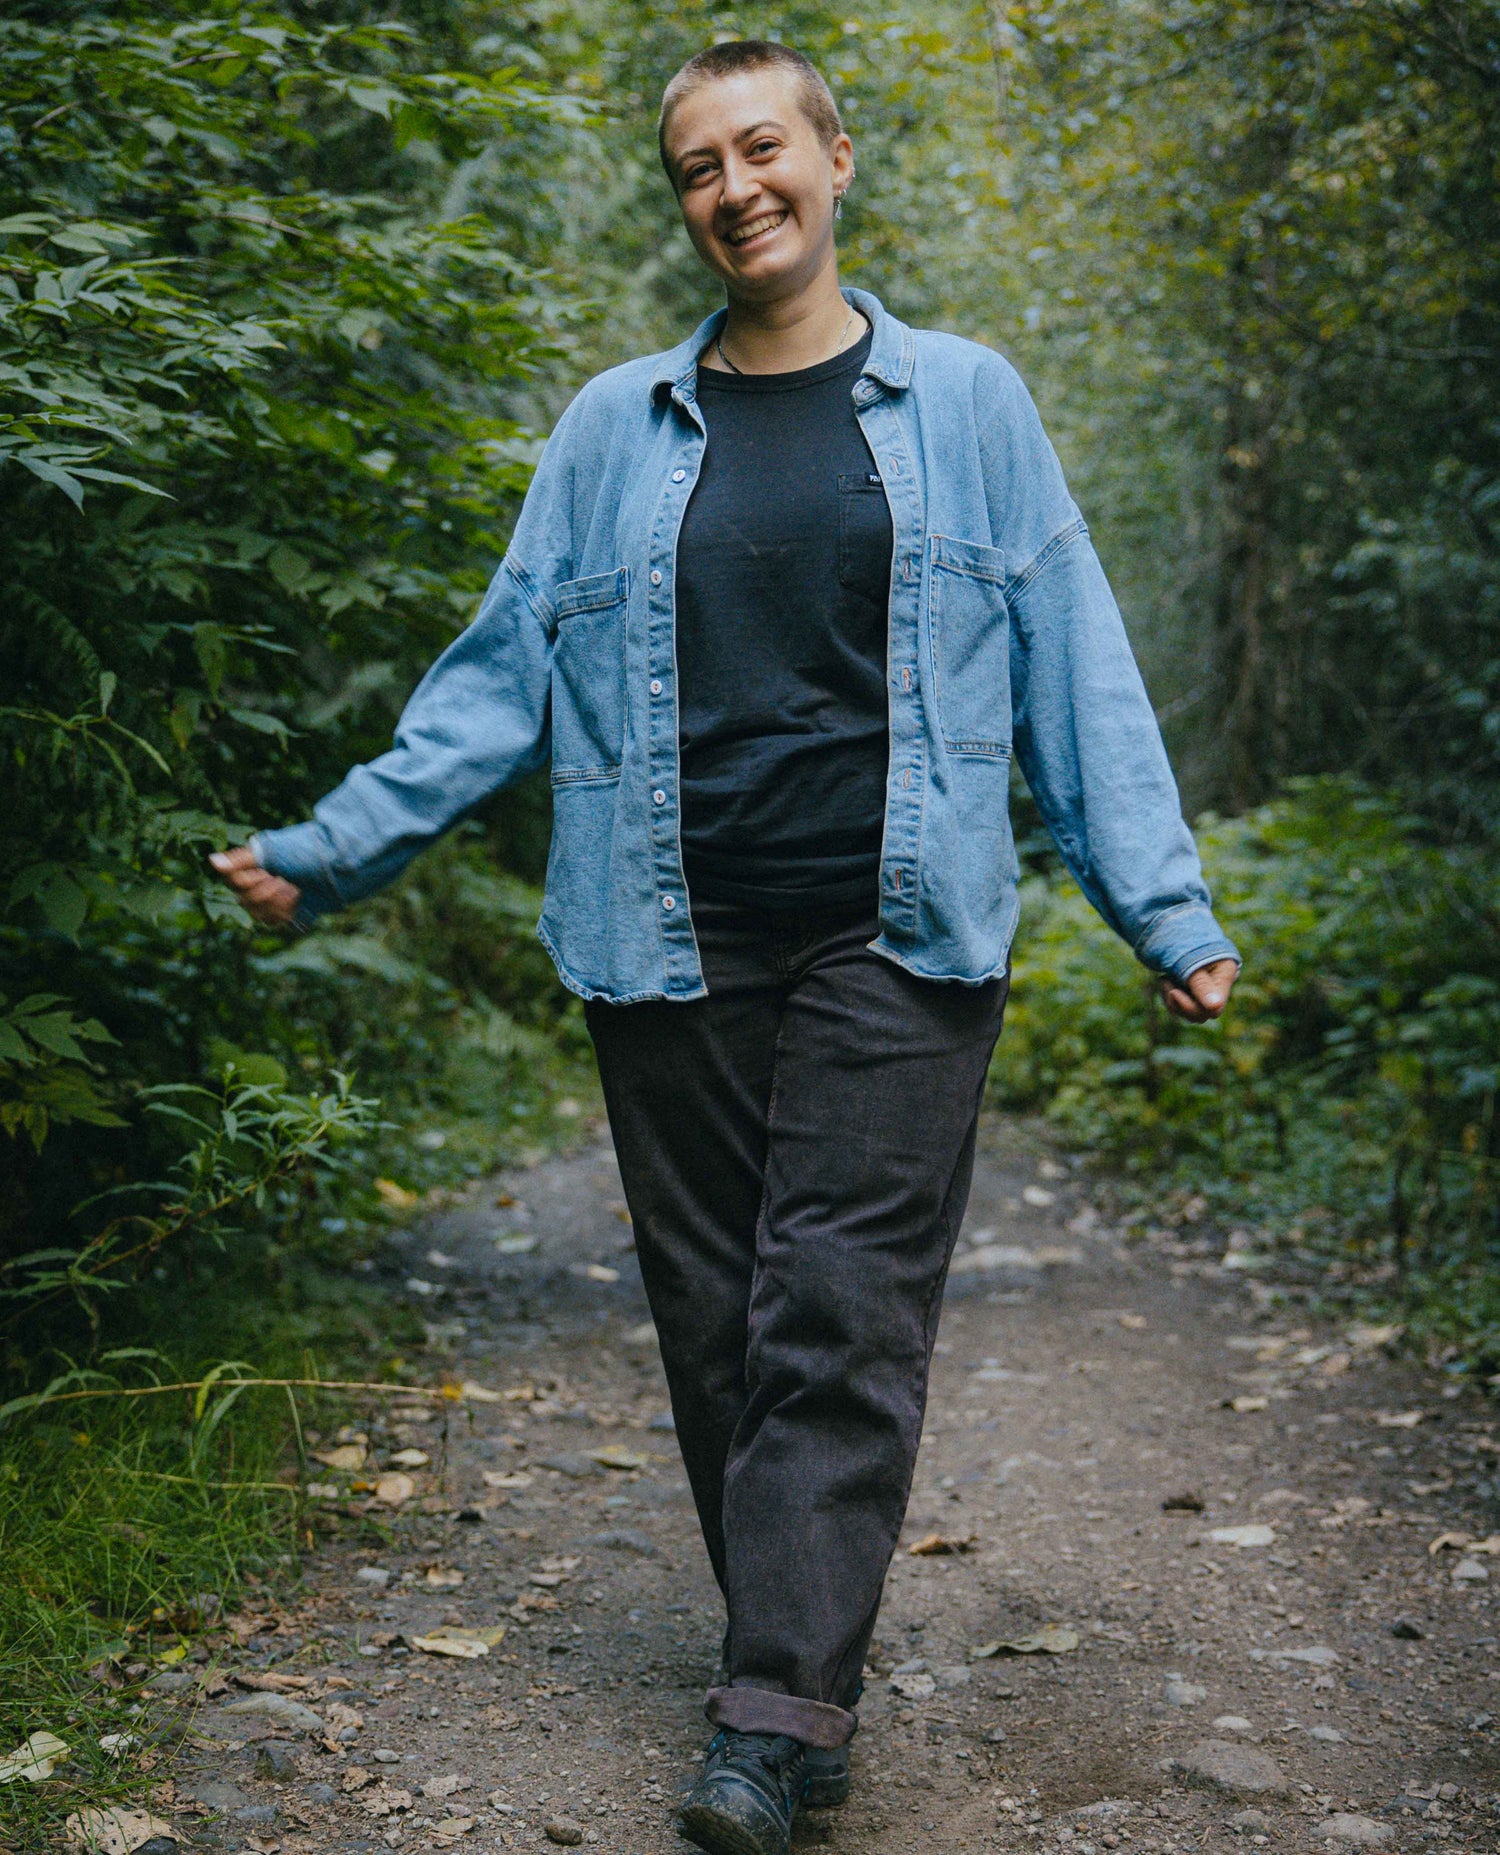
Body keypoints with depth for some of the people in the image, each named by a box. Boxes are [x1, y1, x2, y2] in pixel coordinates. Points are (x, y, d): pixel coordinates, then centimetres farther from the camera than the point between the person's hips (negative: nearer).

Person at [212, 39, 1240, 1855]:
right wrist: (329, 849, 9)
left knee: (841, 1316, -8)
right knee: (716, 1322, 5)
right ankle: (802, 1666, 18)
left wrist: (1165, 910, 3)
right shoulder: (613, 428, 13)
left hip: (894, 947, -2)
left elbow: (1073, 670, 8)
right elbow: (499, 674, 14)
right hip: (670, 950, 2)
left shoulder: (965, 403, 9)